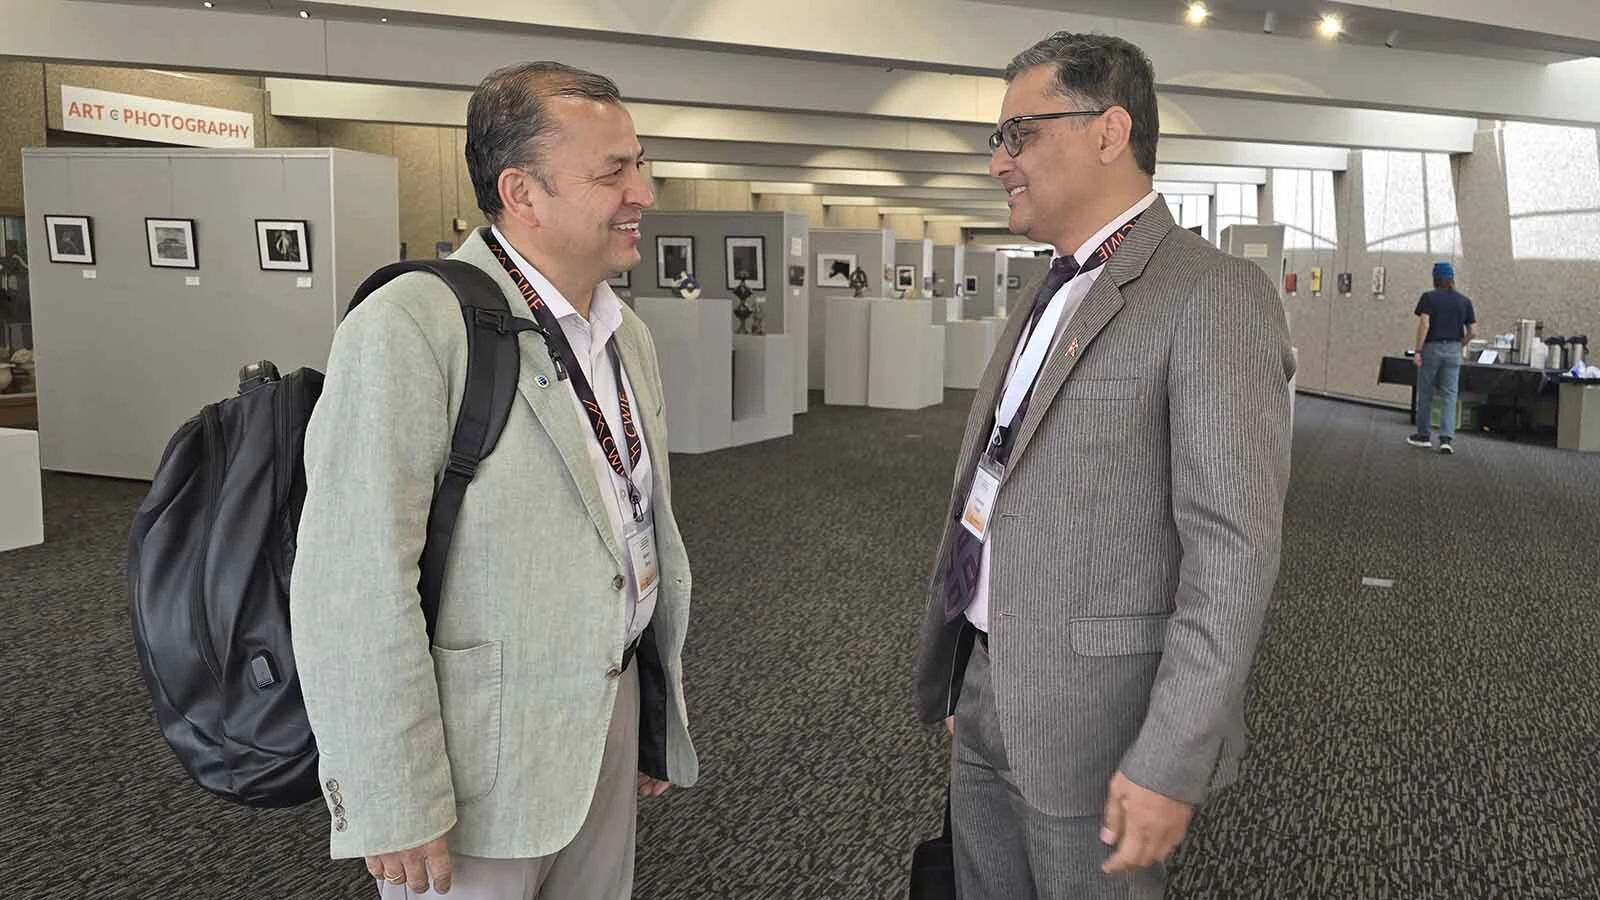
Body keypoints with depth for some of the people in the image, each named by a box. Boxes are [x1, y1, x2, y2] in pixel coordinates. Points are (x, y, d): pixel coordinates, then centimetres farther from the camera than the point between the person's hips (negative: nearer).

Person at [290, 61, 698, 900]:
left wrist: (660, 718, 15)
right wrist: (391, 808, -17)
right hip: (475, 757, -7)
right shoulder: (409, 329, -19)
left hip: (611, 719, 7)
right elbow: (353, 592, -21)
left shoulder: (626, 332, 7)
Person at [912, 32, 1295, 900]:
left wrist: (1169, 763, -21)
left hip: (1092, 718, -7)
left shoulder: (1213, 296, -16)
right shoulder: (1052, 291, 11)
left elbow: (1233, 549, -20)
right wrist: (963, 678, 16)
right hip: (984, 698, 8)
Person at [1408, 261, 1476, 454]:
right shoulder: (1464, 301, 5)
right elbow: (1473, 331, 1)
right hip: (1453, 350, 2)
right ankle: (1447, 438, -9)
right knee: (1449, 396, 2)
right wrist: (1459, 346, 17)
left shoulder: (1429, 297, -4)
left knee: (1426, 394, 10)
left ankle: (1423, 435, 19)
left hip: (1432, 348, -2)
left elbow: (1424, 324, -14)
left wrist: (1418, 350, -12)